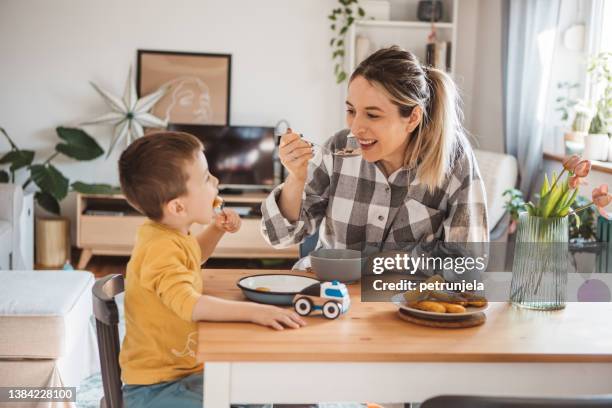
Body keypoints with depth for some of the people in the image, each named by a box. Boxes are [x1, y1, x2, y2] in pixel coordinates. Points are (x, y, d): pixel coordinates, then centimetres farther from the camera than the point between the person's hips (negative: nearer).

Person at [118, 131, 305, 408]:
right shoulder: (161, 250, -25)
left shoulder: (171, 236, 6)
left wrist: (216, 229, 12)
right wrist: (253, 311, -44)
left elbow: (193, 256, 30)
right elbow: (189, 304, -40)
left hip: (183, 370, 10)